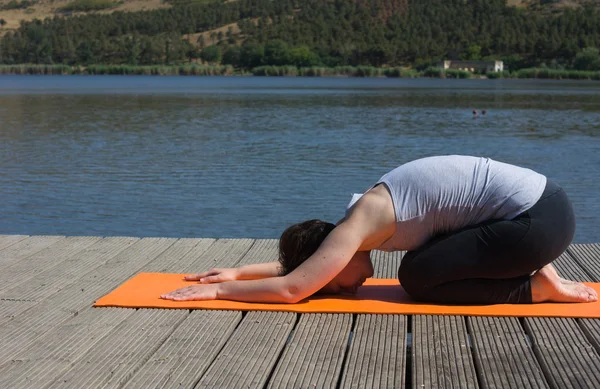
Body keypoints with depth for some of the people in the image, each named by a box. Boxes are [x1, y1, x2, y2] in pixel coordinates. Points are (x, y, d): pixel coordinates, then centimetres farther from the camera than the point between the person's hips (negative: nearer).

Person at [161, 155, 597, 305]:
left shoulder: (356, 226, -15)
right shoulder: (369, 216, 12)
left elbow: (291, 288, -16)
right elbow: (304, 260, 25)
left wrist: (218, 290, -5)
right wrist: (239, 271, 21)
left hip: (540, 218, -9)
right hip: (537, 201, 9)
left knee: (418, 277, -6)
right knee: (421, 263, 15)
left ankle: (541, 287, -1)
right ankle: (534, 267, 14)